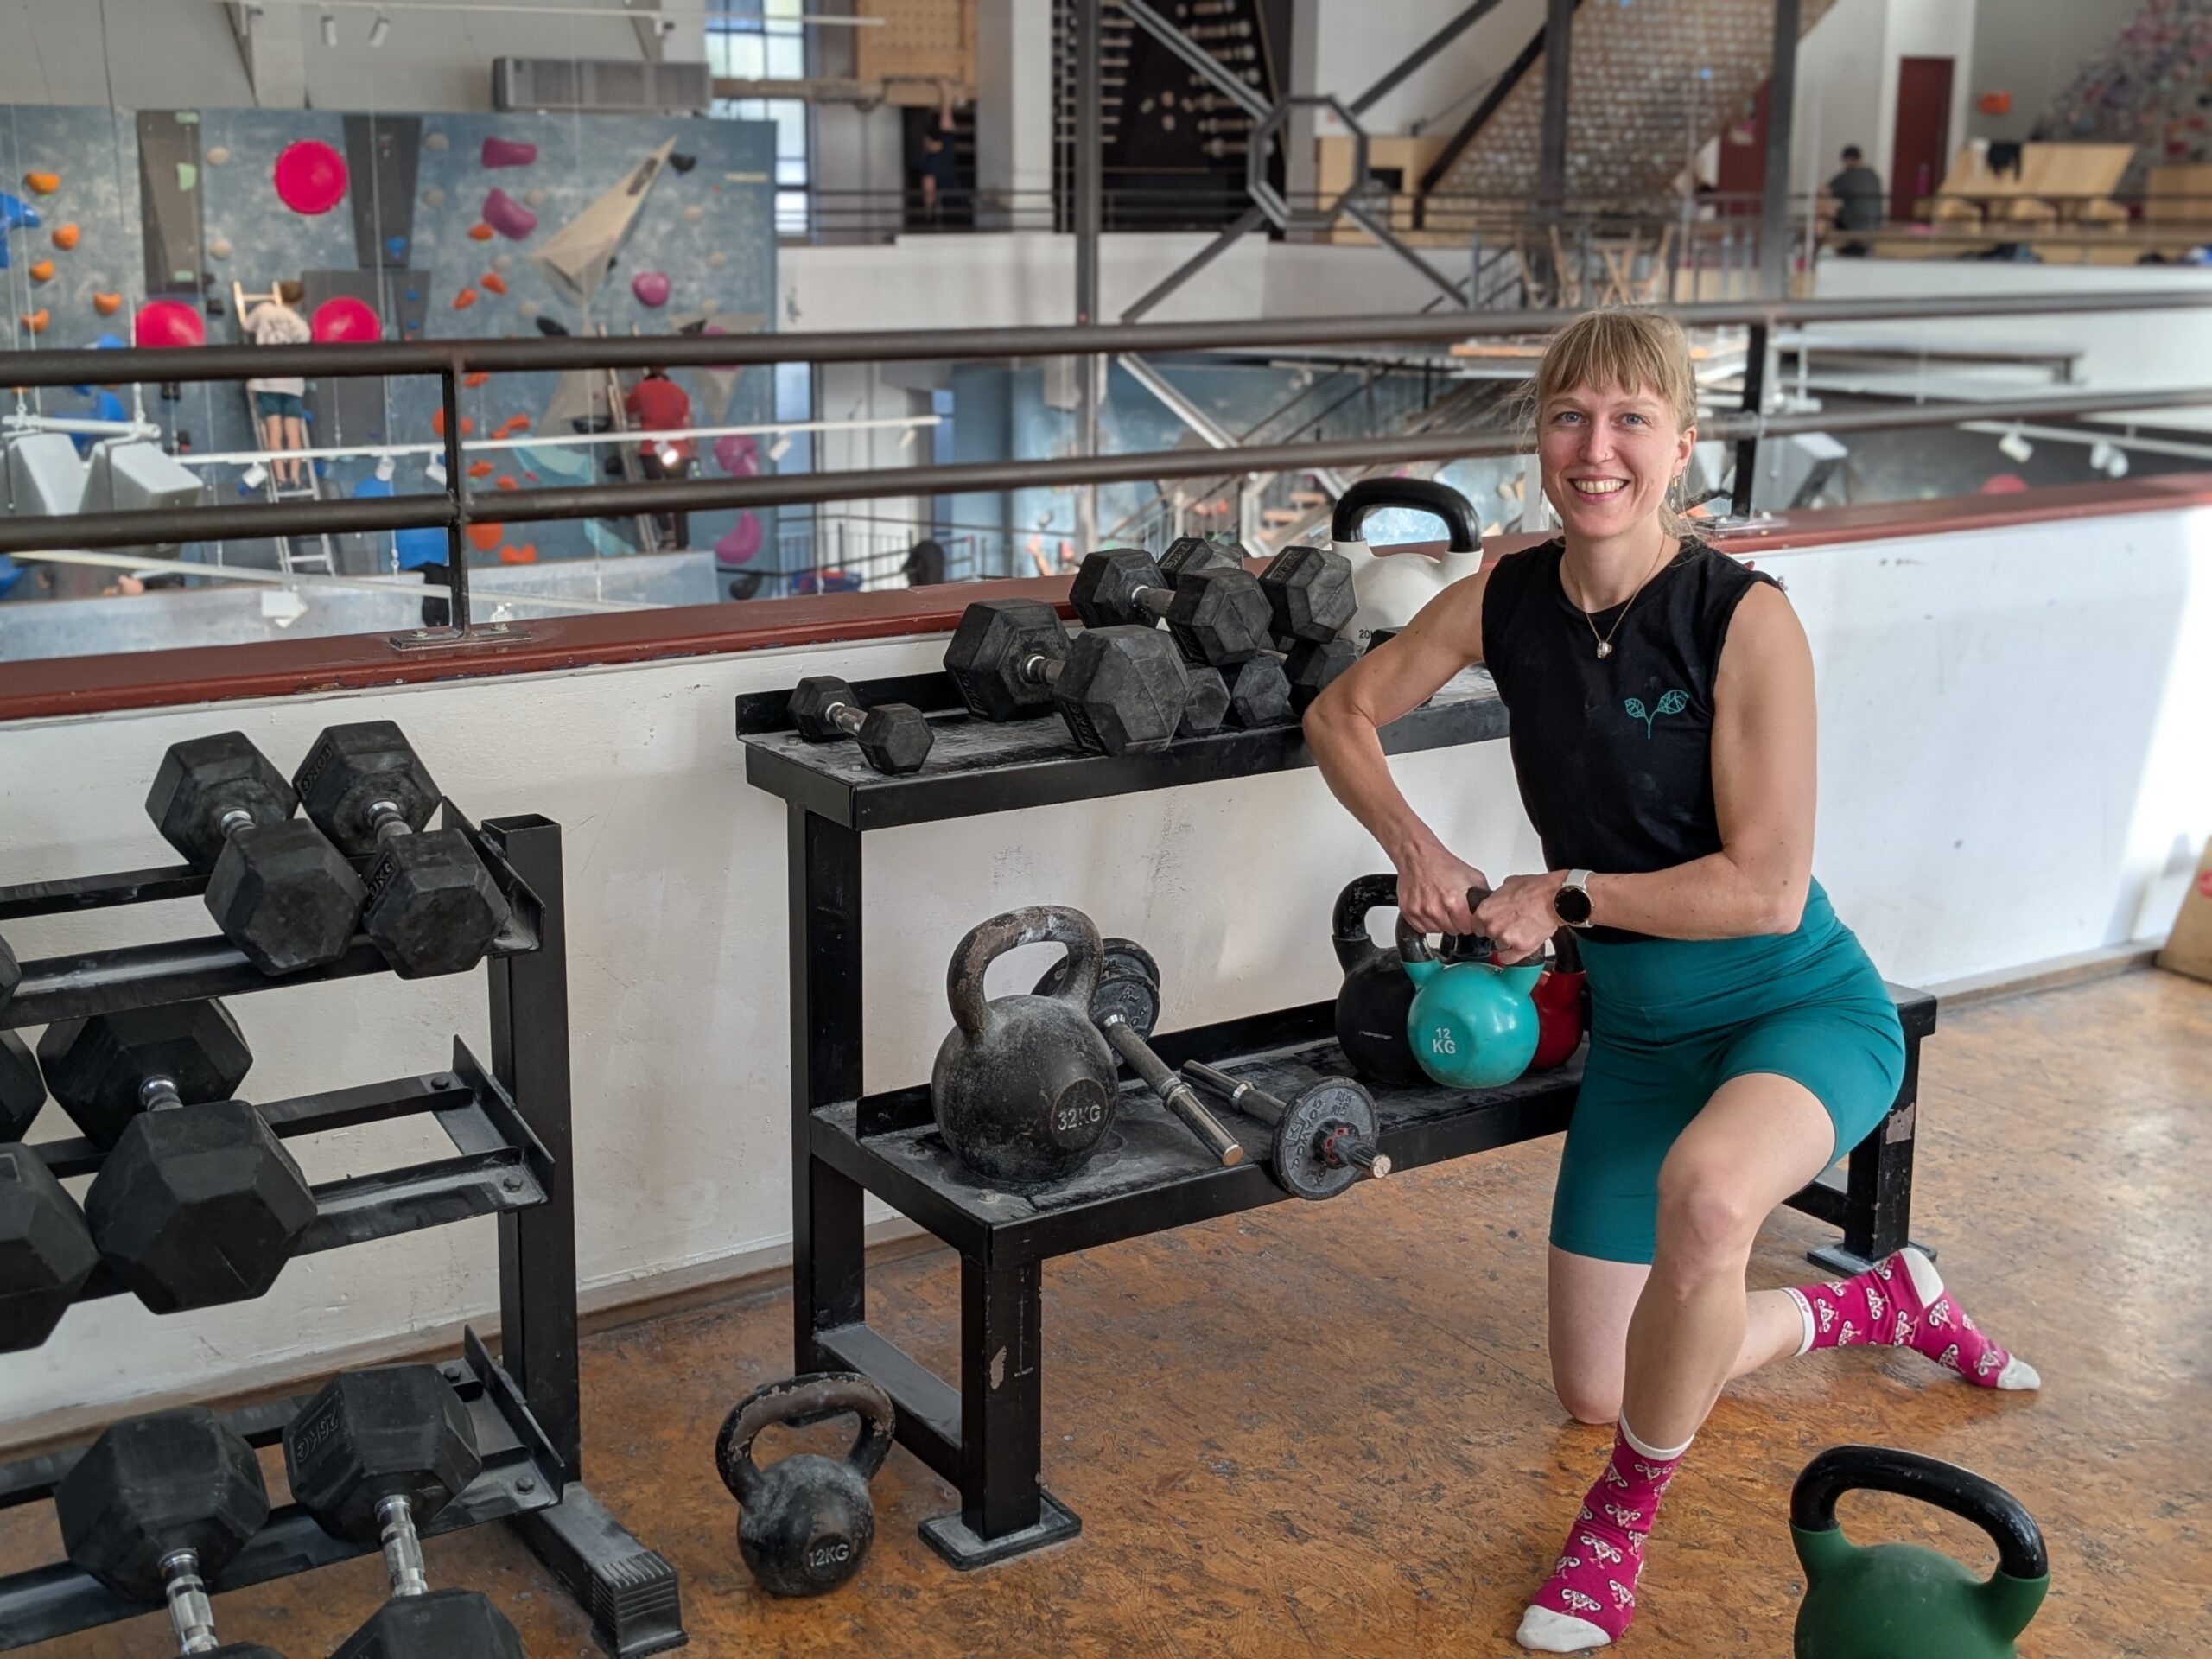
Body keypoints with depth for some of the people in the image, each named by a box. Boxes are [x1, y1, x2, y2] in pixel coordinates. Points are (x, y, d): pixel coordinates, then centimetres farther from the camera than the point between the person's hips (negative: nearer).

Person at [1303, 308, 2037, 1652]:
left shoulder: (1746, 619, -22)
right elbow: (1344, 714, 7)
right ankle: (1885, 1302, 38)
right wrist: (1418, 848, -8)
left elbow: (1766, 889, -23)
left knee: (1703, 1195, -42)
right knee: (1597, 1390, 12)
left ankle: (1625, 1519, -13)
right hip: (1640, 1027, 6)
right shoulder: (1507, 601, -7)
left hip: (1802, 1006, -6)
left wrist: (1564, 897, -18)